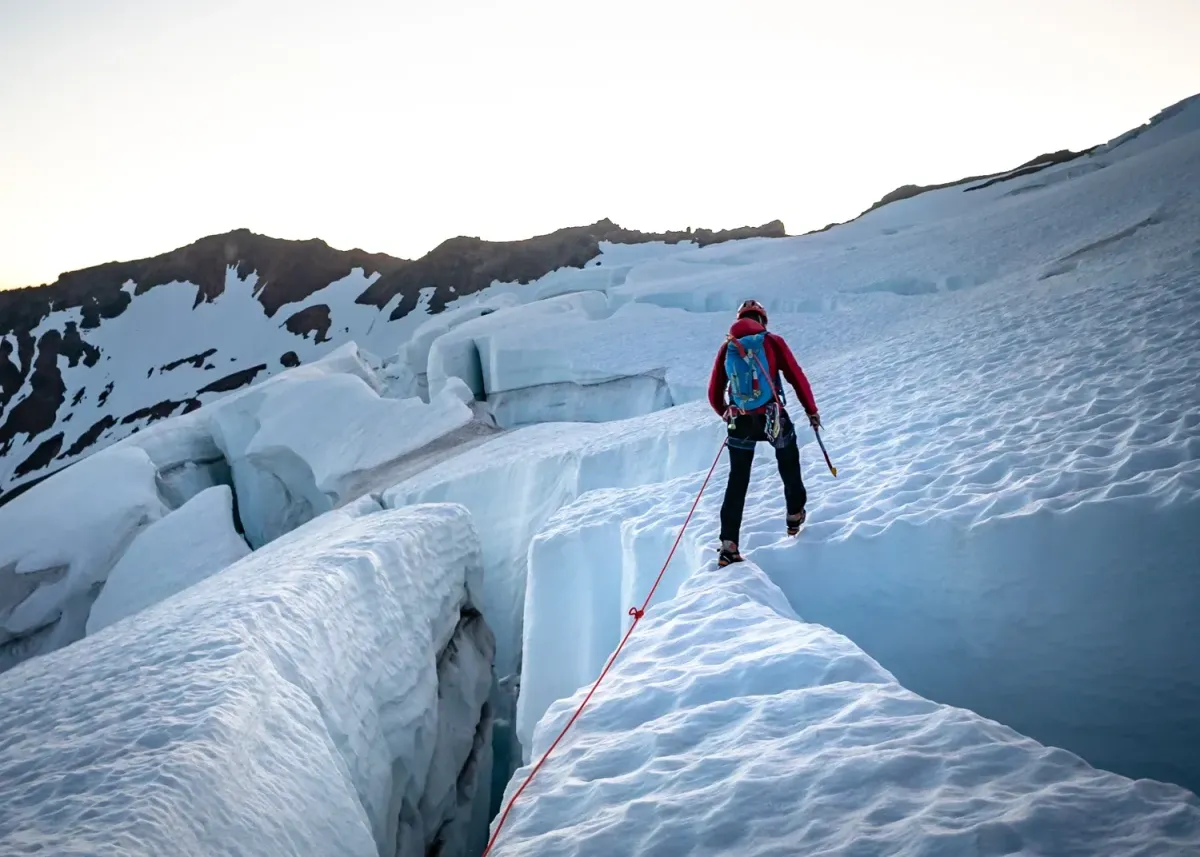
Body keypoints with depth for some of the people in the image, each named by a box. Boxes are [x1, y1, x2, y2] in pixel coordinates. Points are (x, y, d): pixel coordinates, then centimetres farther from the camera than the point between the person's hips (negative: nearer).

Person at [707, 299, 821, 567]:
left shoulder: (727, 347, 7)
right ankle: (795, 515, 37)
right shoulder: (772, 341, 0)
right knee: (789, 464, 26)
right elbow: (797, 378, -3)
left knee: (737, 482, 8)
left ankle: (728, 543, 1)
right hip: (773, 419, -2)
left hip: (740, 422, 2)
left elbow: (714, 393, 9)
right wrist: (812, 410, 8)